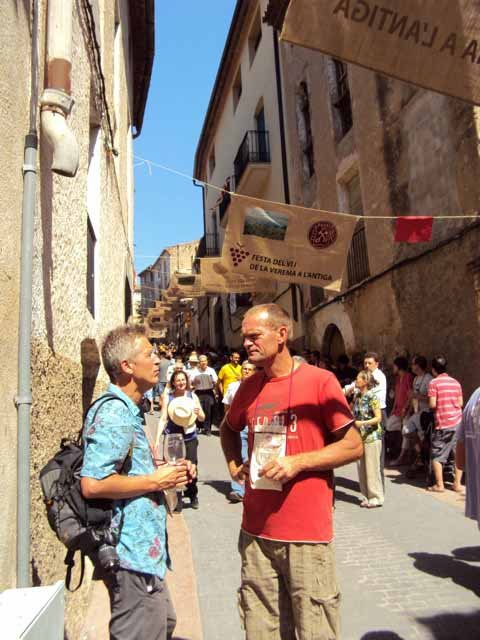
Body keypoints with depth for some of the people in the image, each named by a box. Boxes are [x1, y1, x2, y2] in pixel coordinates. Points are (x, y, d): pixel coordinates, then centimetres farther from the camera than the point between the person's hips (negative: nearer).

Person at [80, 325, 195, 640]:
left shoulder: (129, 411, 13)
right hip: (133, 553, -11)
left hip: (144, 550, 11)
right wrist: (156, 481, -19)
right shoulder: (113, 414, -21)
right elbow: (93, 484, -29)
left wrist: (166, 471, 8)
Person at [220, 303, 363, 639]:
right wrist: (235, 463, 7)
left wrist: (298, 461, -18)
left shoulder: (320, 381, -10)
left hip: (307, 534, -5)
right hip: (256, 530, 5)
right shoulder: (249, 387, 5)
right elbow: (229, 429, 24)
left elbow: (354, 446, -9)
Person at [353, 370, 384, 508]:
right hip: (360, 436, 7)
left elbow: (378, 418, -16)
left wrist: (362, 423, -24)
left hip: (372, 436, -7)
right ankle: (366, 496, 22)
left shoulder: (372, 397, -13)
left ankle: (376, 498, 12)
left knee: (372, 468, 0)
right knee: (361, 468, 11)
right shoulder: (357, 396, 7)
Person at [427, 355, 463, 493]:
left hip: (443, 424, -4)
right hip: (458, 422, 4)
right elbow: (461, 403, 9)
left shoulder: (434, 382, -8)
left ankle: (439, 484, 7)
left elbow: (432, 404, -13)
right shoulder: (455, 382, 7)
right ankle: (457, 483, 15)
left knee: (437, 455, 6)